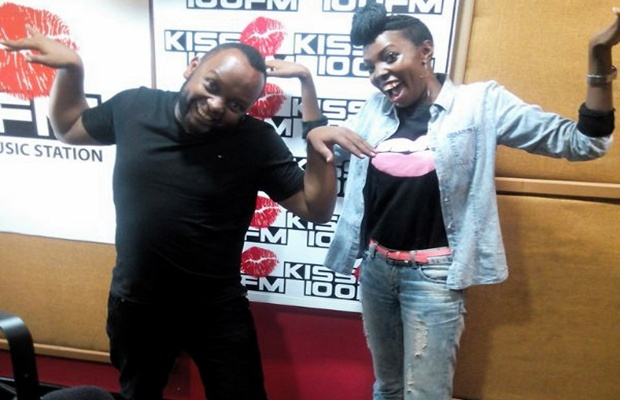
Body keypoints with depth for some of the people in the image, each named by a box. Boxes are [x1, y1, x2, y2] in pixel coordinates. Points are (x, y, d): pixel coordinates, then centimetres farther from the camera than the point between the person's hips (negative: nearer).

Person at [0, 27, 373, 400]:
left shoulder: (257, 141, -16)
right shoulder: (134, 106, -8)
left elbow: (316, 209, -17)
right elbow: (69, 128, 11)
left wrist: (317, 145, -30)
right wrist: (71, 68, -2)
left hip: (218, 312, -2)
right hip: (134, 306, 3)